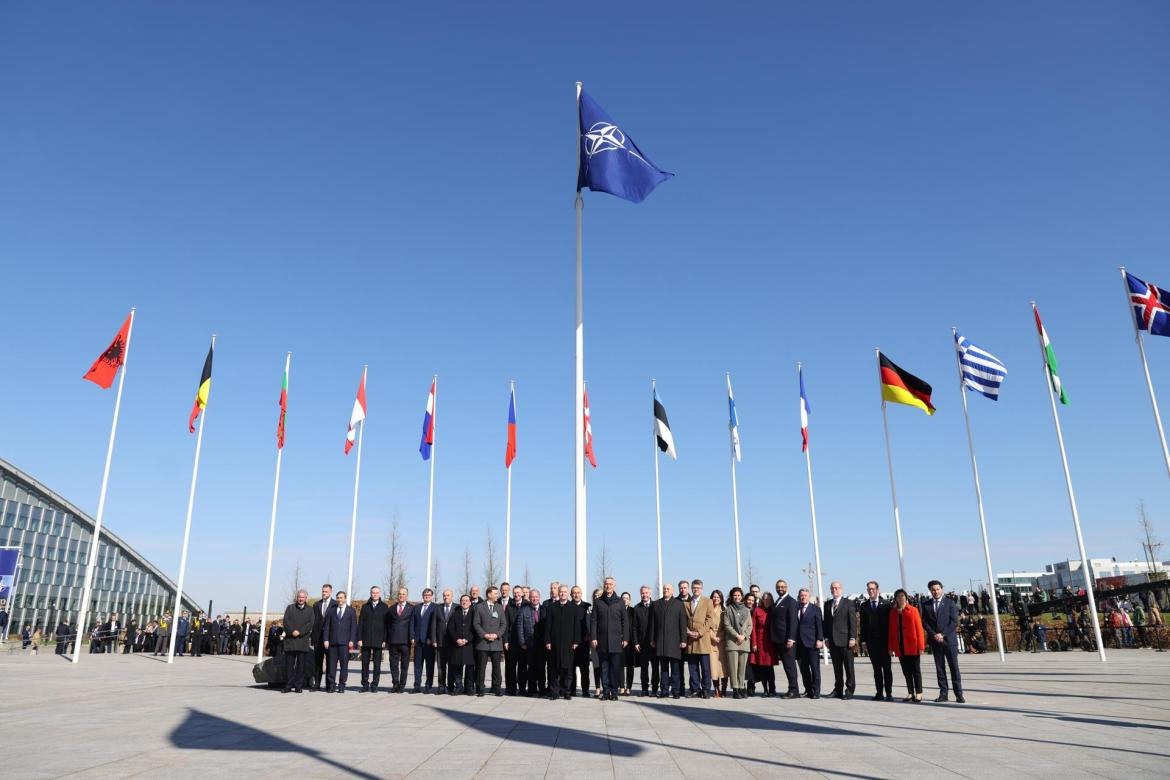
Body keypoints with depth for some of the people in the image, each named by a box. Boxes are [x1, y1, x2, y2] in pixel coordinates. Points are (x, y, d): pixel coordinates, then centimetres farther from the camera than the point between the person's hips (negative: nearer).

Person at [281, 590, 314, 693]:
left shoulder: (310, 610, 11)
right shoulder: (290, 608, 13)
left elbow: (311, 623, 0)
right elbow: (286, 621, 2)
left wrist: (299, 632, -12)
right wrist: (292, 631, -13)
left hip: (303, 640, 0)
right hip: (290, 639, 1)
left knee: (301, 664, 0)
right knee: (289, 664, 1)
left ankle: (299, 686, 5)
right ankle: (288, 685, 6)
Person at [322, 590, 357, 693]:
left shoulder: (351, 611, 7)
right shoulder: (332, 610, 12)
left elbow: (353, 626, 3)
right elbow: (327, 626, 9)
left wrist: (352, 640, -5)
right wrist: (325, 639, 0)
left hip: (345, 642, -2)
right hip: (332, 641, 2)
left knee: (344, 664, -1)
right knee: (331, 663, 1)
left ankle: (342, 685, 6)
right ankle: (331, 684, 8)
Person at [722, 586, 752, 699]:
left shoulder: (746, 610, 17)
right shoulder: (728, 609, 7)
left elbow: (750, 626, 12)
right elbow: (727, 625, 0)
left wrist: (744, 636, -4)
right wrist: (737, 636, -9)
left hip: (744, 641, 3)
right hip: (732, 641, -3)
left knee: (743, 667, 0)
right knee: (733, 666, -7)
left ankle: (742, 688, 3)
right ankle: (735, 689, -6)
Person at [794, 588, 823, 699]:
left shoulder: (815, 610, 4)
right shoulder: (795, 609, 10)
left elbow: (819, 626, -1)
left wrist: (819, 640, -10)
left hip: (812, 643, -3)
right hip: (799, 644, 3)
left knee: (815, 668, -3)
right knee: (803, 669, 7)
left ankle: (816, 692, 1)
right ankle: (808, 690, 15)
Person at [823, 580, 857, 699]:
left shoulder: (848, 603, 1)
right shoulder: (827, 604, 14)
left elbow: (853, 622, -4)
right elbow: (826, 622, 14)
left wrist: (852, 638, -11)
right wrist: (826, 637, 7)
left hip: (845, 640, -4)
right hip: (833, 640, 4)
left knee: (848, 667, 0)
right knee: (837, 667, 8)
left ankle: (849, 690, 6)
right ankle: (838, 690, 14)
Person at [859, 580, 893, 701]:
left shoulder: (885, 604, 3)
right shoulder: (864, 606, 8)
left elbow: (890, 622, 0)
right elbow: (863, 624, 6)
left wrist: (890, 640, -6)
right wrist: (863, 640, 0)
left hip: (884, 641, -2)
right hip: (871, 641, 2)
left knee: (886, 667, 1)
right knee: (876, 668, 5)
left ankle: (889, 693, 5)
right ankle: (879, 692, 10)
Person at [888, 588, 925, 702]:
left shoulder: (913, 610, -4)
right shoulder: (893, 612, 7)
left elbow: (919, 628, -6)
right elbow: (891, 630, 8)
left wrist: (921, 646, -11)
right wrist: (890, 647, 5)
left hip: (912, 646, -4)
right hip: (900, 647, 4)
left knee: (916, 670, 3)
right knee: (906, 671, 9)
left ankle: (918, 693, 11)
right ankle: (910, 693, 17)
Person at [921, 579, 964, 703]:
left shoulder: (950, 603, 1)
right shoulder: (926, 605, 8)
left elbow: (954, 622, -4)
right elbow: (924, 622, 6)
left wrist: (943, 634, -11)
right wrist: (934, 635, -8)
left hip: (949, 639, -2)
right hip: (935, 641, 2)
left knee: (954, 667, -2)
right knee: (939, 668, 4)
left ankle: (959, 694, 2)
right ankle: (943, 694, 8)